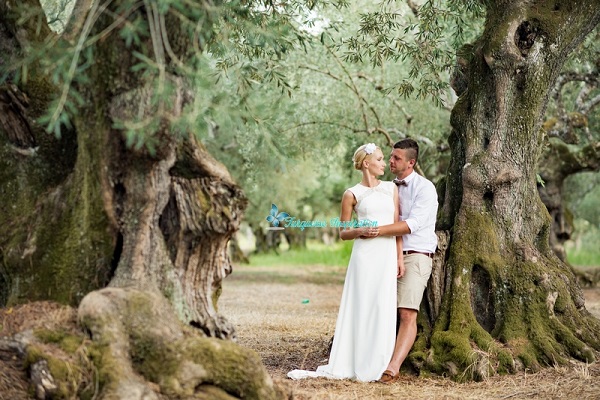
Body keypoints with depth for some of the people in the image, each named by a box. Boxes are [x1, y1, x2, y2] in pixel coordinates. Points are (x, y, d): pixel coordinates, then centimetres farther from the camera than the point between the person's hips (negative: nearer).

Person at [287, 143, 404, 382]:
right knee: (360, 308, -4)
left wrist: (400, 257, 4)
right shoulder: (352, 194, 3)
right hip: (364, 256, -3)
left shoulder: (391, 189, 13)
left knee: (382, 310, -1)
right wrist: (360, 231, -13)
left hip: (388, 255, 3)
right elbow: (343, 233, 7)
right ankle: (343, 366, 2)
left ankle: (373, 367, 6)